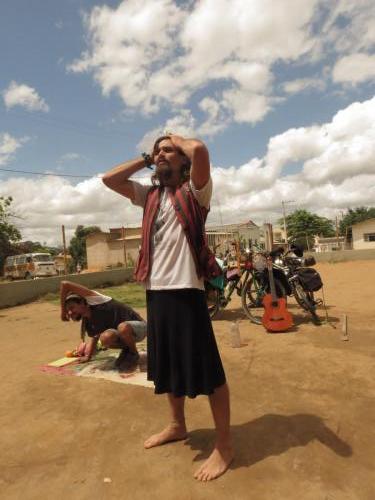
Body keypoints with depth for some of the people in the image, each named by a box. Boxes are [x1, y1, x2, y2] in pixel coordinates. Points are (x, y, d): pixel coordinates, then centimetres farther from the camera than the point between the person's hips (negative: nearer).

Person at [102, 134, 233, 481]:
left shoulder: (194, 190, -2)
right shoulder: (150, 195, 17)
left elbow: (199, 150, -21)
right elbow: (109, 179, 17)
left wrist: (177, 139, 0)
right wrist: (146, 160, 14)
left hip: (185, 290, -7)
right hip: (155, 290, 8)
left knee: (207, 369, 1)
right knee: (168, 365, 21)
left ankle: (224, 444, 20)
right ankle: (178, 425, 42)